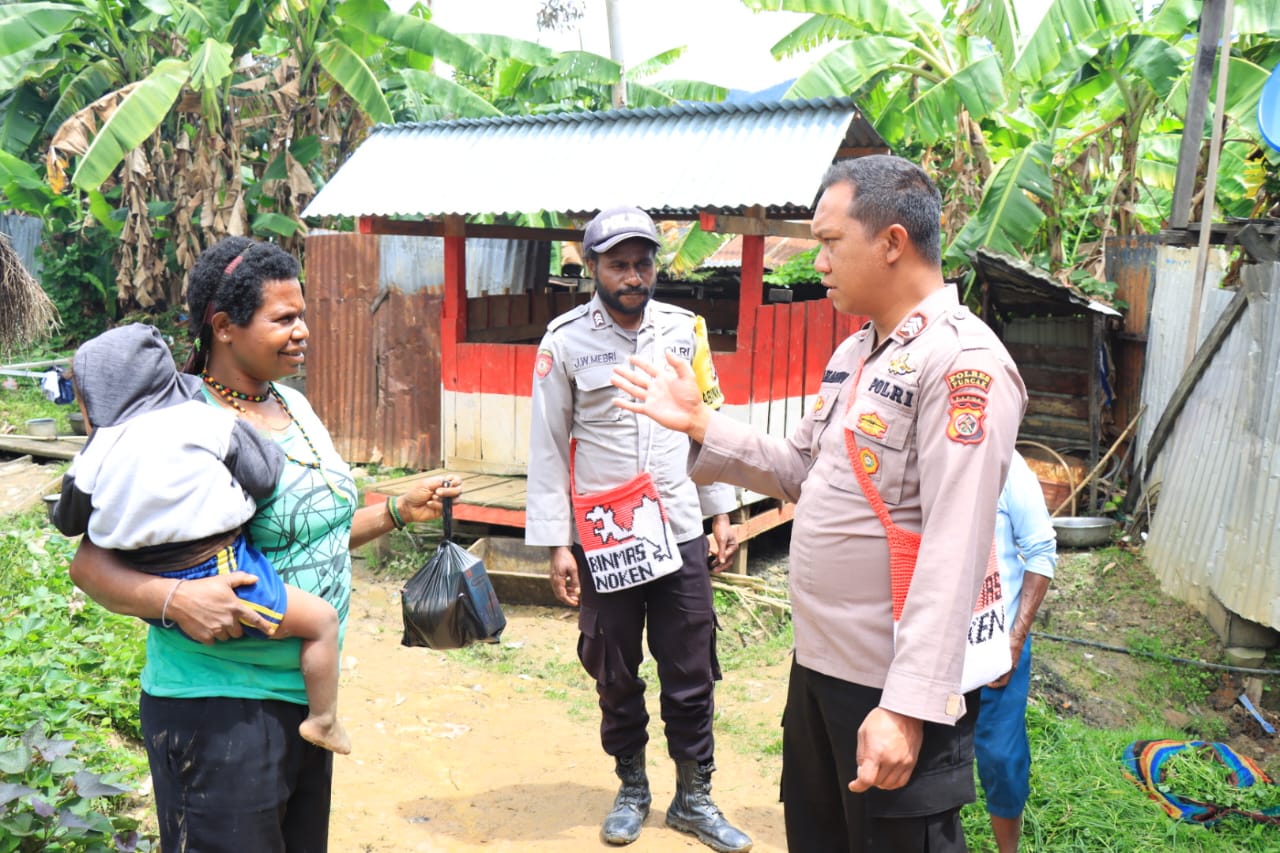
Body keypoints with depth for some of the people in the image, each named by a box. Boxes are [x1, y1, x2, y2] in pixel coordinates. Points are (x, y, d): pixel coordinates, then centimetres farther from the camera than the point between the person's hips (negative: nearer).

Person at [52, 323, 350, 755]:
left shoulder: (95, 459, -3)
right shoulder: (207, 424, -11)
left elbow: (67, 521, 13)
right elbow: (263, 477, -7)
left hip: (154, 594, 5)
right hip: (221, 576, -5)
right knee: (321, 619, 7)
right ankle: (322, 720, 11)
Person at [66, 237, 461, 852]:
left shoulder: (294, 404, 6)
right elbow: (91, 563, -17)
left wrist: (397, 512, 7)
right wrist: (175, 600, -33)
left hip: (308, 692, 8)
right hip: (219, 707, -8)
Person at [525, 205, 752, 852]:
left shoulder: (684, 329, 3)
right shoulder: (566, 341, -6)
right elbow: (548, 450, -5)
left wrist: (720, 512, 8)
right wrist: (557, 544, -8)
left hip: (679, 533, 2)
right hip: (603, 539, -2)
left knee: (691, 676, 8)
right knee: (616, 678, 13)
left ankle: (694, 799, 26)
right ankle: (632, 790, 34)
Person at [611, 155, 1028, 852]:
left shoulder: (962, 361, -18)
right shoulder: (854, 353, 11)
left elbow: (954, 554, -25)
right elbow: (802, 470, 17)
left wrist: (908, 706, -28)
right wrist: (699, 424, 7)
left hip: (891, 687, -9)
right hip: (817, 663, 9)